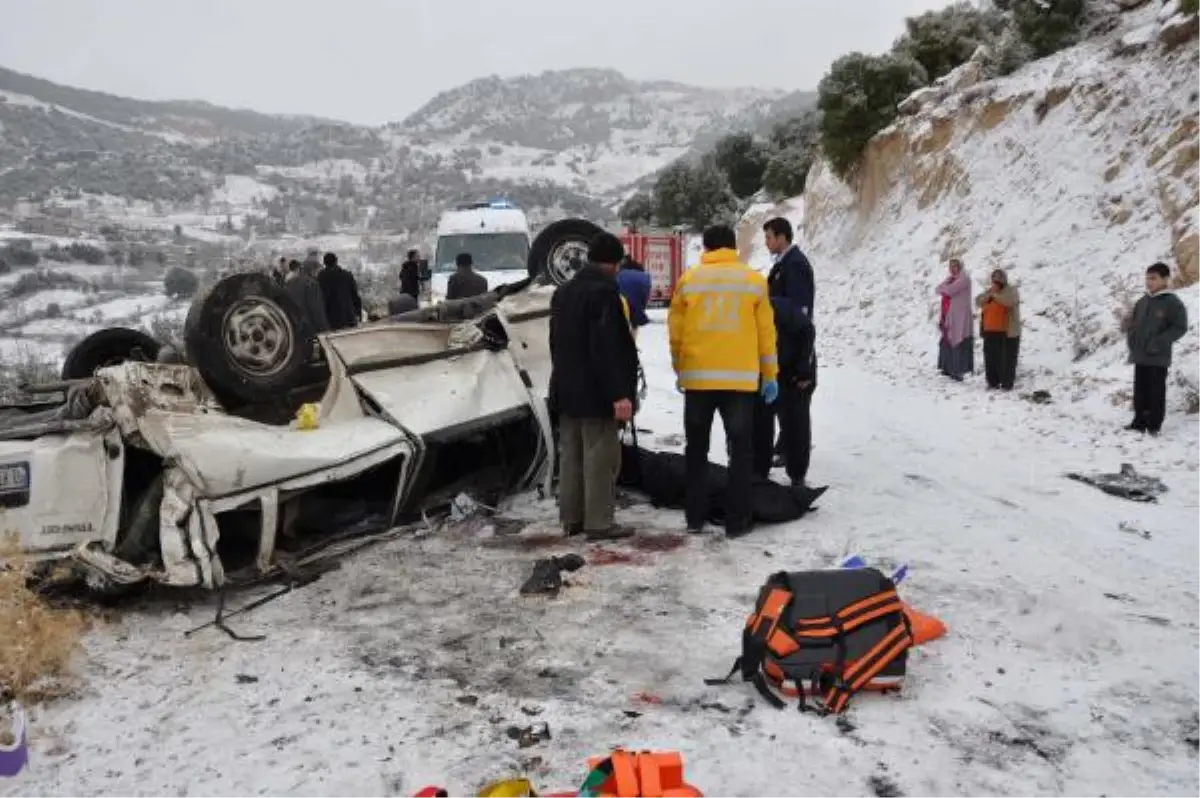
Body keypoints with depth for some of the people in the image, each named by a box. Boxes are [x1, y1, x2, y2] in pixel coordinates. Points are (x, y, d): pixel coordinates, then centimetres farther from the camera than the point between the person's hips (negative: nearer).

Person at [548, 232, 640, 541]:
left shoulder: (562, 293, 14)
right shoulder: (604, 293, -15)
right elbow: (609, 350, -22)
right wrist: (619, 394, -22)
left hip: (566, 390, 9)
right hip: (596, 393, -9)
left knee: (570, 455, 13)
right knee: (600, 458, -4)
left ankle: (571, 518, 19)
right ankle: (599, 523, -1)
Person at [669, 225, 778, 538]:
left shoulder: (688, 279, 3)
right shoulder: (754, 280, 3)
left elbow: (675, 329, 5)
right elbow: (765, 331, 4)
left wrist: (679, 367, 18)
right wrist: (770, 375, 11)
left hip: (697, 376, 1)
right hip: (740, 378, -1)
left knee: (696, 449, 14)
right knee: (741, 451, 8)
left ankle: (695, 518, 16)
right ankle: (736, 521, 7)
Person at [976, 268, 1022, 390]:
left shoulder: (1011, 290, -3)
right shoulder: (989, 291, 16)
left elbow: (1009, 301, -24)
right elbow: (978, 301, 2)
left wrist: (995, 294, -18)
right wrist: (989, 293, -11)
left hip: (1007, 331, -6)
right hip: (990, 331, 6)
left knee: (1007, 358, -5)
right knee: (991, 357, 8)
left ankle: (1007, 383, -2)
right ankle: (993, 382, 16)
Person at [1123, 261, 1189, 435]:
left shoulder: (1173, 303, -7)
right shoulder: (1142, 302, 11)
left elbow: (1180, 327, -11)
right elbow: (1132, 323, 21)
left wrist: (1158, 343, -18)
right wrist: (1131, 338, 2)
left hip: (1158, 357, -6)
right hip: (1139, 356, 6)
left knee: (1156, 392, 0)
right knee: (1140, 391, 11)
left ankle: (1154, 426, 7)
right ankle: (1139, 422, 19)